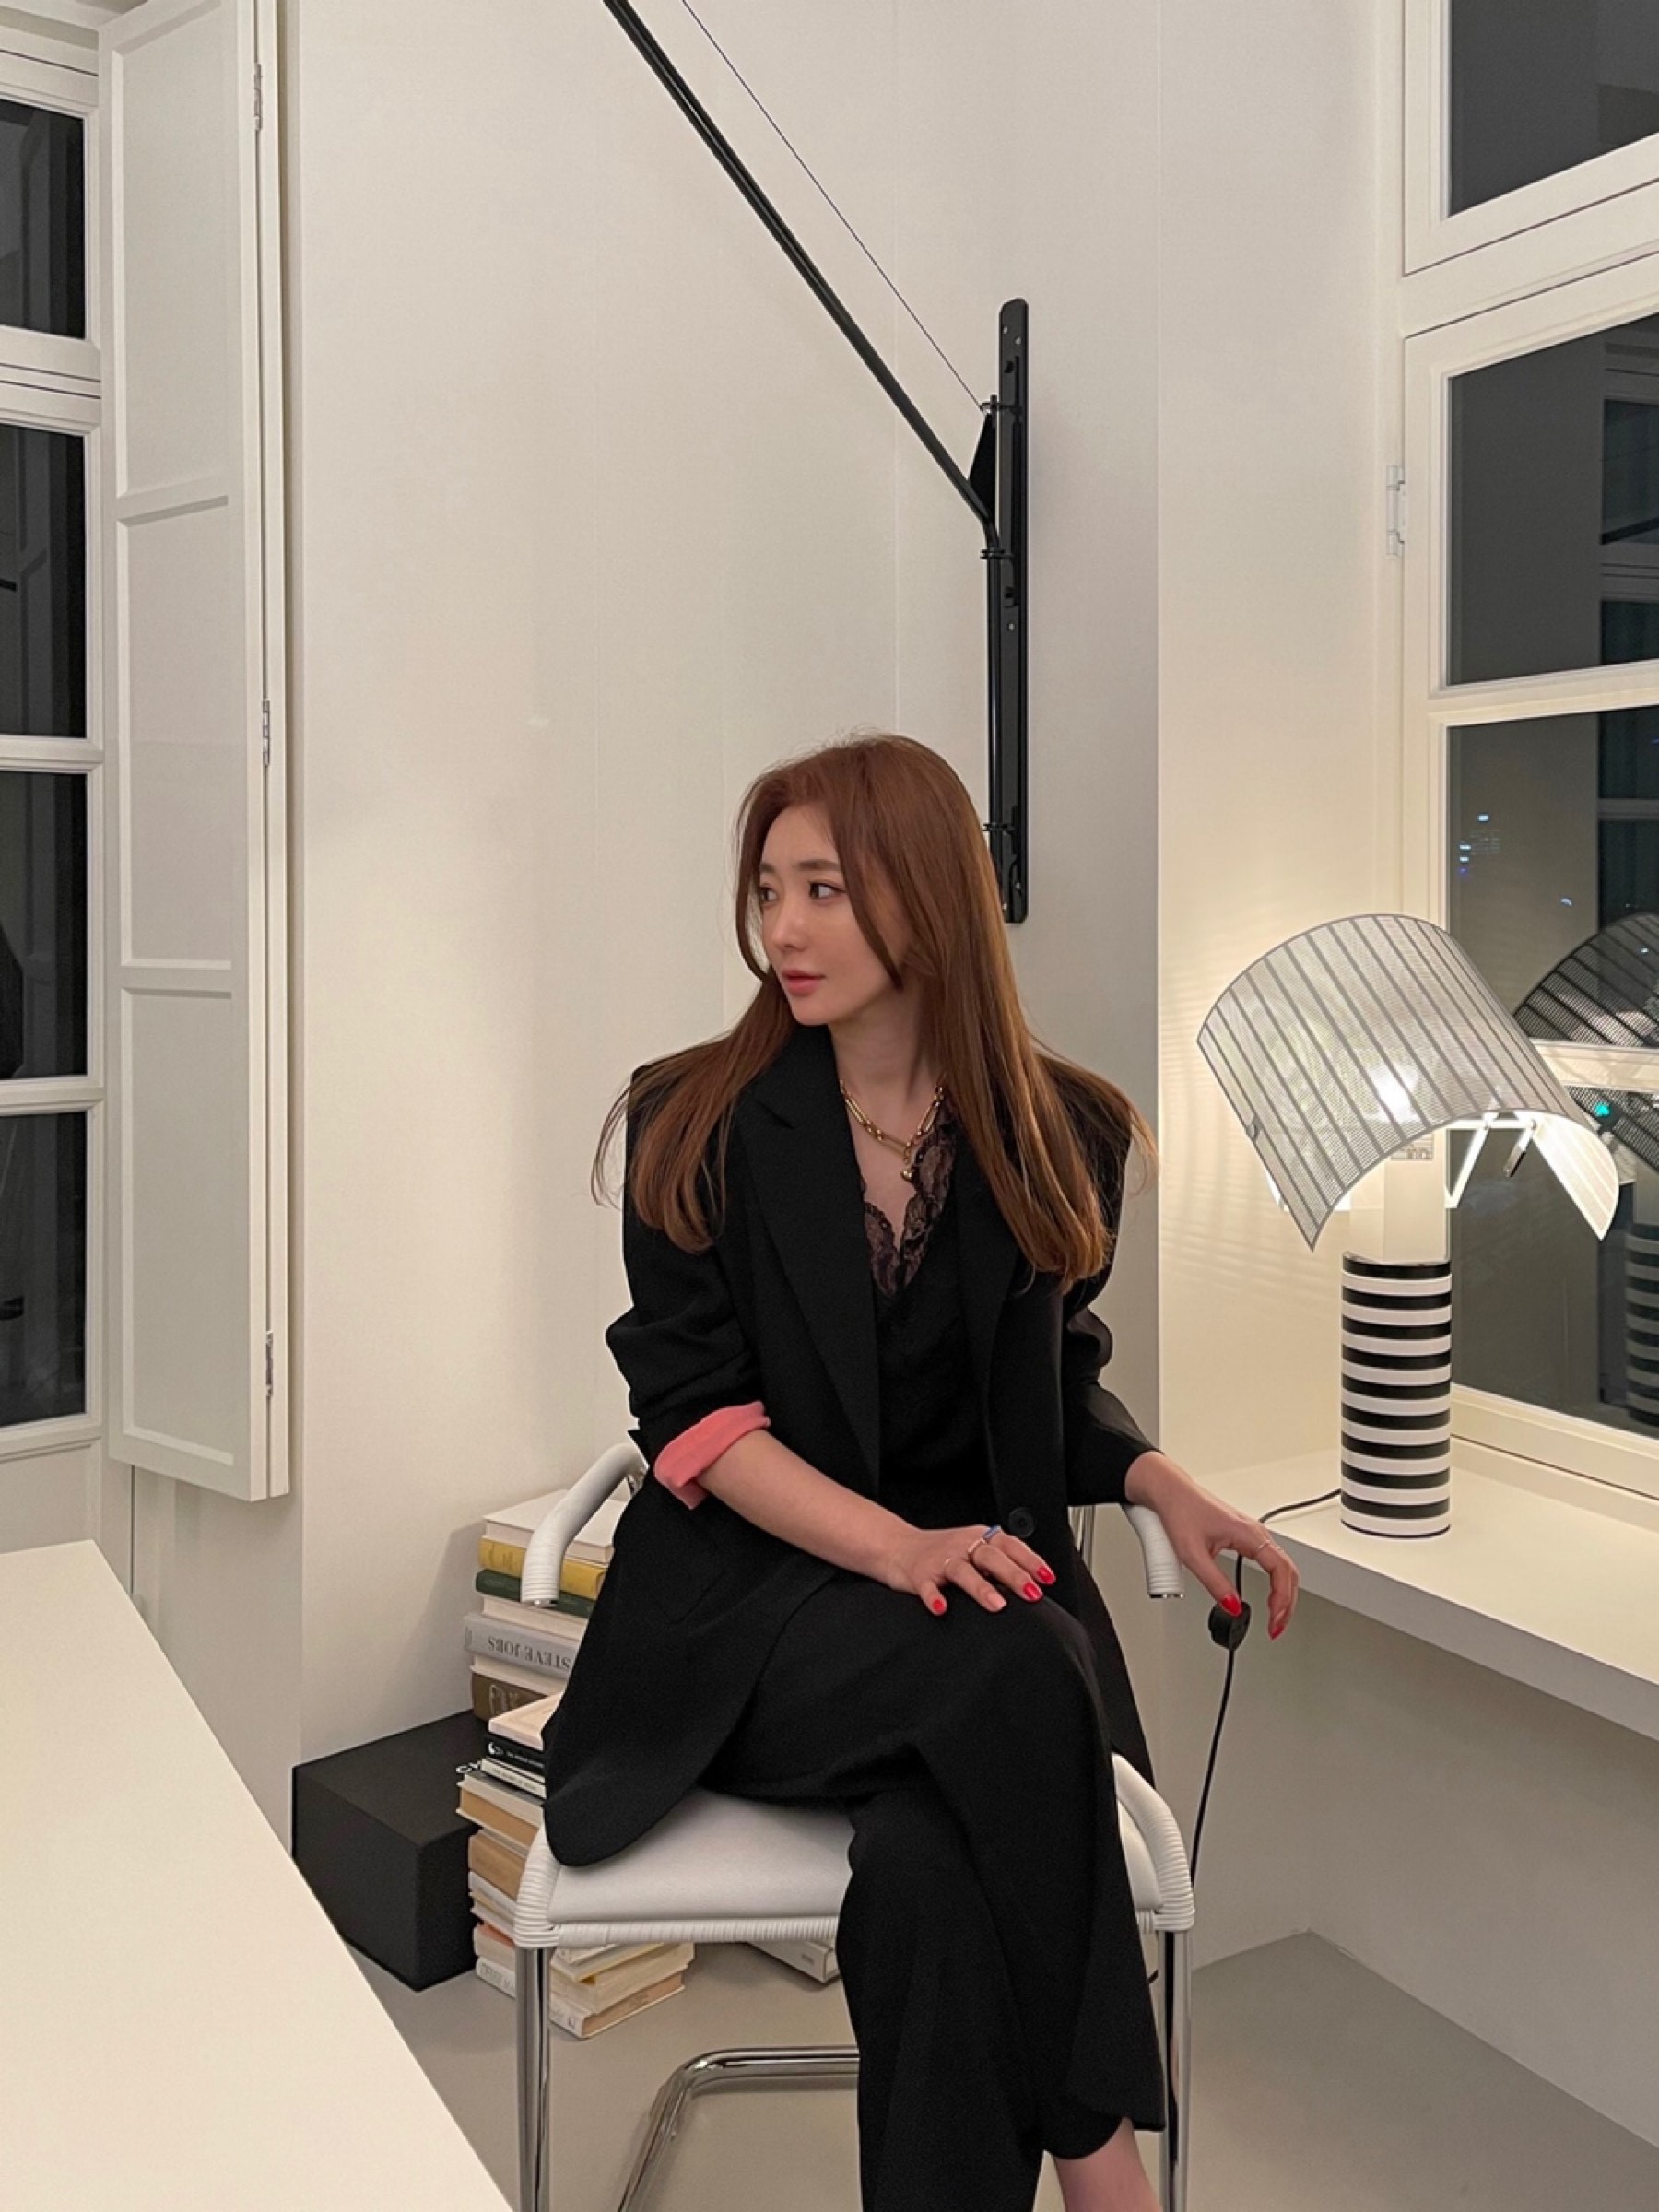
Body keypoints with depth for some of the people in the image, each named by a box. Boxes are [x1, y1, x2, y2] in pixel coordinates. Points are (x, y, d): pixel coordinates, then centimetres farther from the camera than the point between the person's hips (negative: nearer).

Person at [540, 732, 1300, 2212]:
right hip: (751, 1603, -1)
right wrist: (899, 1545, -22)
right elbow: (694, 1412, -7)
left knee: (932, 1859, -32)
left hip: (988, 1588, 2)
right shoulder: (695, 1125, -2)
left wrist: (1162, 1481, -6)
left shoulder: (1061, 1136, 5)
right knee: (1012, 1671, -33)